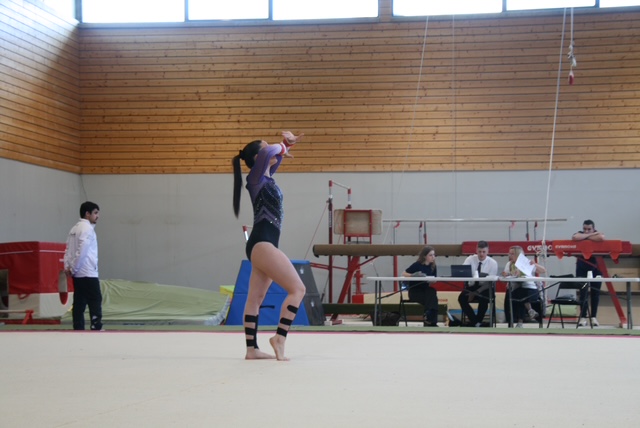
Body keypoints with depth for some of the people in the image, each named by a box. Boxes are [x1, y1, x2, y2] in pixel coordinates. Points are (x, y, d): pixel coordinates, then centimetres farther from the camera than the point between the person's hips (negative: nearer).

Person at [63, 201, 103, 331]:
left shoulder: (75, 228, 17)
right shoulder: (87, 228, -11)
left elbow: (68, 250, 12)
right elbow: (82, 250, -19)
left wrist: (67, 266, 2)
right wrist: (74, 268, -11)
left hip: (78, 273, 8)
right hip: (88, 273, -8)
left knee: (79, 303, 7)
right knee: (95, 301, -6)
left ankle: (78, 330, 5)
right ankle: (96, 329, -11)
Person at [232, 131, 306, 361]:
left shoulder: (266, 178, 17)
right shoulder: (256, 177, -7)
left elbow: (276, 158, 35)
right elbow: (270, 153, -25)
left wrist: (287, 144, 17)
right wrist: (282, 147, -4)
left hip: (262, 245, 9)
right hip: (262, 245, -9)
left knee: (256, 298, 7)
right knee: (297, 289, -11)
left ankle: (252, 349, 8)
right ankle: (280, 337, -13)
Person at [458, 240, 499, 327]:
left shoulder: (493, 263, -8)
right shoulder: (470, 259, -4)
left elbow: (490, 282, -14)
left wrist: (477, 292, -24)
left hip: (485, 289, -2)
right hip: (471, 286, 2)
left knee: (483, 298, -35)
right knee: (461, 298, -27)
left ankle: (477, 322, -12)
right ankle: (475, 321, -11)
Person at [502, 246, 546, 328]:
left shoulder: (527, 263, 5)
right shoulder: (509, 264, 14)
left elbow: (544, 271, 1)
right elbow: (505, 277, 3)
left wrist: (535, 265, -17)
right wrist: (505, 275, -21)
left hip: (530, 289, -2)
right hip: (516, 290, 3)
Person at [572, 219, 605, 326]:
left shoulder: (598, 234, -3)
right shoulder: (580, 234, -2)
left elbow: (601, 238, -29)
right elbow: (574, 237, -28)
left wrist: (586, 237, -18)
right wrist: (591, 235, -20)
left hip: (596, 268, 1)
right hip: (582, 268, -1)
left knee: (595, 293, 5)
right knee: (583, 292, -4)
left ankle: (594, 317, 15)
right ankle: (583, 317, 1)